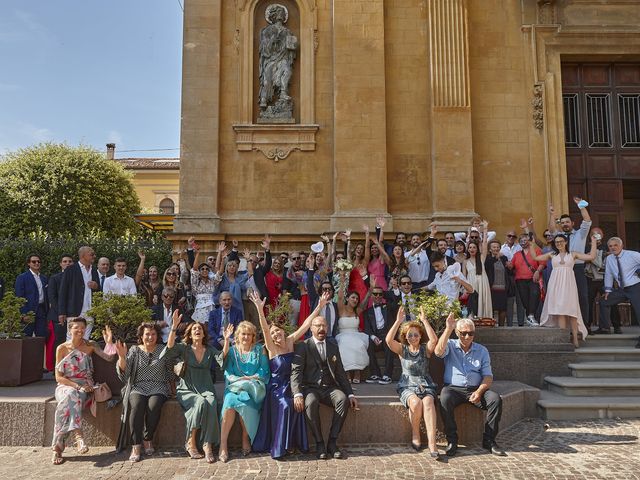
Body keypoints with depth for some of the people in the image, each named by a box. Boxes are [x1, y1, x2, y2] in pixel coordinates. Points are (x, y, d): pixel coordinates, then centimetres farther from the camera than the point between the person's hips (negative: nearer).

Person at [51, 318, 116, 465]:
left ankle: (58, 448, -34)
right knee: (70, 395, -36)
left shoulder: (90, 346, 8)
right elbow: (58, 377, 0)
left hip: (85, 387, 0)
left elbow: (109, 358, -1)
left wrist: (109, 342, -16)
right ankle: (78, 434, -45)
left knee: (69, 401, -33)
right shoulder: (62, 349, 3)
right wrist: (76, 386, -14)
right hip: (65, 386, 0)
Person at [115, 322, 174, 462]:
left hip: (158, 388, 0)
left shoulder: (163, 350, 10)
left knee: (153, 406, -31)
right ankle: (136, 445, -26)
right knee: (136, 406, -31)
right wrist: (122, 357, -17)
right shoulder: (134, 350, 11)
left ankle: (148, 439, -10)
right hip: (138, 387, 0)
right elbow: (124, 372, -1)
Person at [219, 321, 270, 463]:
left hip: (255, 387, -1)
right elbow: (228, 373, 5)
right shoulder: (232, 351, 15)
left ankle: (246, 439, -16)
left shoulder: (259, 350, 11)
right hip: (235, 387, 1)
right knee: (230, 399, -32)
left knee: (244, 398, -34)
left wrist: (248, 379, -10)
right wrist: (238, 380, -14)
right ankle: (223, 444, -29)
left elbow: (264, 372, 3)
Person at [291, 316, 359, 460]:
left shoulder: (333, 346, 15)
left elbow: (340, 372, 16)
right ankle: (319, 443, -19)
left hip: (330, 387, 3)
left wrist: (350, 394, 4)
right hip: (310, 388, -3)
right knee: (311, 403, -36)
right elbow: (296, 371, -8)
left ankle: (332, 442, -19)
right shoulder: (303, 346, 3)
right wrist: (297, 394, -24)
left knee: (343, 399, -29)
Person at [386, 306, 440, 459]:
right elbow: (388, 340, -12)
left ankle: (432, 443, -37)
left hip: (425, 385, 1)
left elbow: (434, 340, -16)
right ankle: (415, 435, -8)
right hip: (407, 386, 0)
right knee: (415, 402, -33)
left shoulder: (425, 349, 8)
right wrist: (398, 321, -16)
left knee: (428, 402, -33)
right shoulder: (402, 349, 9)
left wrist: (424, 320, -16)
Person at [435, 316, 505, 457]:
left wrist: (479, 392, -14)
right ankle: (452, 440, -20)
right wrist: (448, 328, -18)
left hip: (475, 389, 2)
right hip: (453, 388, -2)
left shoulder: (482, 350, 12)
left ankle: (489, 440, -11)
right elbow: (438, 352, -18)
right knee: (445, 399, -34)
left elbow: (488, 376, 5)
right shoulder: (450, 346, 7)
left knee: (495, 399, -24)